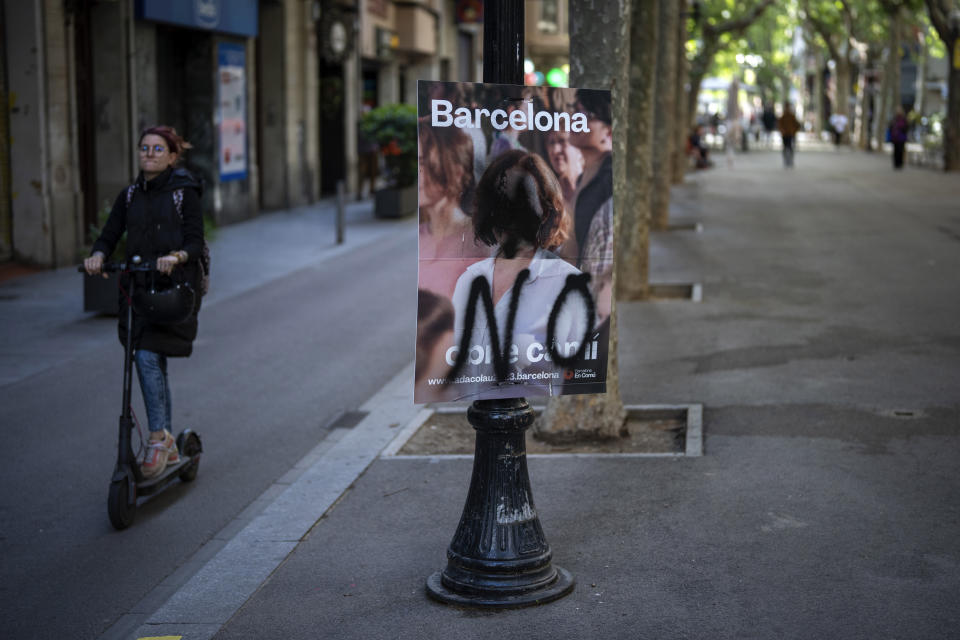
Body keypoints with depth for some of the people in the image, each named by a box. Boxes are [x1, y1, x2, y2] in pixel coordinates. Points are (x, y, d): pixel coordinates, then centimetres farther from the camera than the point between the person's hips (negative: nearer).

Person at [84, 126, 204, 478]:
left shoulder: (184, 193, -2)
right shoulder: (129, 196, 12)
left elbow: (195, 242, -8)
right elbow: (109, 235, 7)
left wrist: (176, 257, -29)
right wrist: (97, 255, -14)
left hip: (174, 286, -5)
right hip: (137, 286, 5)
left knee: (148, 356, -19)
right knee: (152, 362, 8)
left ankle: (158, 436, -10)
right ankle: (168, 445, 19)